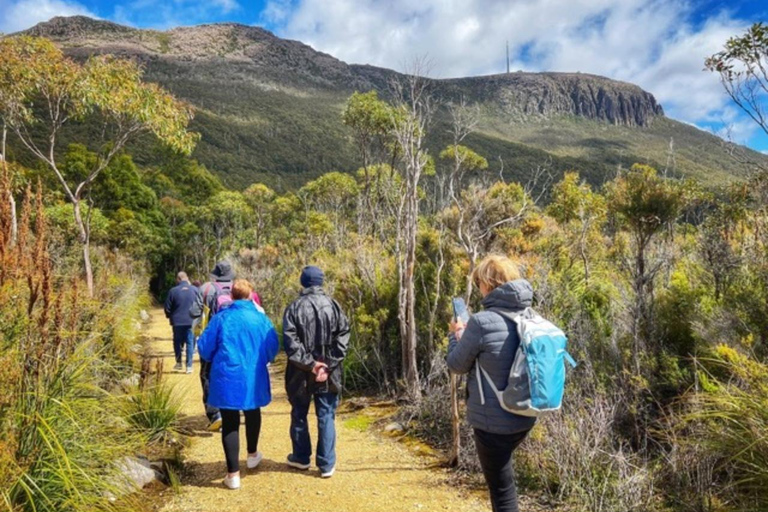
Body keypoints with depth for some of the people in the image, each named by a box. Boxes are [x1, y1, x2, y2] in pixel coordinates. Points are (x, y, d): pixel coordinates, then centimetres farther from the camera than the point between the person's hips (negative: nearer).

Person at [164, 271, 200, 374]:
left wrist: (170, 316, 18)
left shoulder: (173, 291, -6)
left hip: (177, 322, 0)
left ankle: (179, 363, 21)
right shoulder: (195, 290, -3)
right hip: (191, 321, 1)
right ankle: (189, 366, 4)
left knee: (177, 342, 15)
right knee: (190, 343, 6)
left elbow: (168, 308, -1)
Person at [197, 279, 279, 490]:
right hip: (253, 377, 2)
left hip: (226, 377, -1)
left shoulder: (221, 318, -8)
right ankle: (252, 455, 44)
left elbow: (204, 348, -3)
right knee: (252, 414, 26)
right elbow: (272, 348, -2)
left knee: (230, 422, 7)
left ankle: (233, 474, 8)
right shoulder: (261, 318, -6)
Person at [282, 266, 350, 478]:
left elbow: (290, 341, -15)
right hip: (328, 373, 1)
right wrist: (329, 365, -10)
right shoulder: (333, 306, -2)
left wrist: (309, 364, -12)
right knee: (326, 417, 9)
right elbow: (343, 338, -8)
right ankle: (327, 464, 12)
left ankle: (301, 457, 31)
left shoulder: (294, 308, -7)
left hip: (301, 373, -1)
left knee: (299, 415, 17)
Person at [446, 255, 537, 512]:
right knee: (502, 477, 30)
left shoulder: (482, 321, -22)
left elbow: (457, 365, -8)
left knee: (502, 490, 9)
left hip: (493, 421, -7)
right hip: (524, 417, 7)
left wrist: (456, 334, 10)